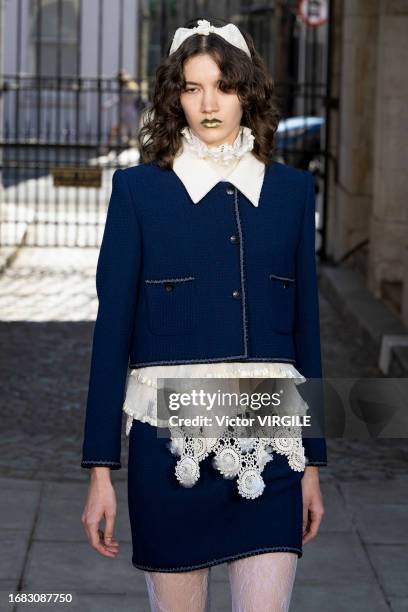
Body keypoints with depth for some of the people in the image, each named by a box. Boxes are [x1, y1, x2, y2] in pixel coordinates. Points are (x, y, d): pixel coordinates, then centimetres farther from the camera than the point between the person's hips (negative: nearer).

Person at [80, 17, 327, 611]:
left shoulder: (291, 189, 8)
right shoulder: (138, 189, 1)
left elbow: (305, 325, 11)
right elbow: (112, 329, -1)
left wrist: (313, 461, 11)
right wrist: (100, 470, -4)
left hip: (269, 444, 2)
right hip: (171, 441, -1)